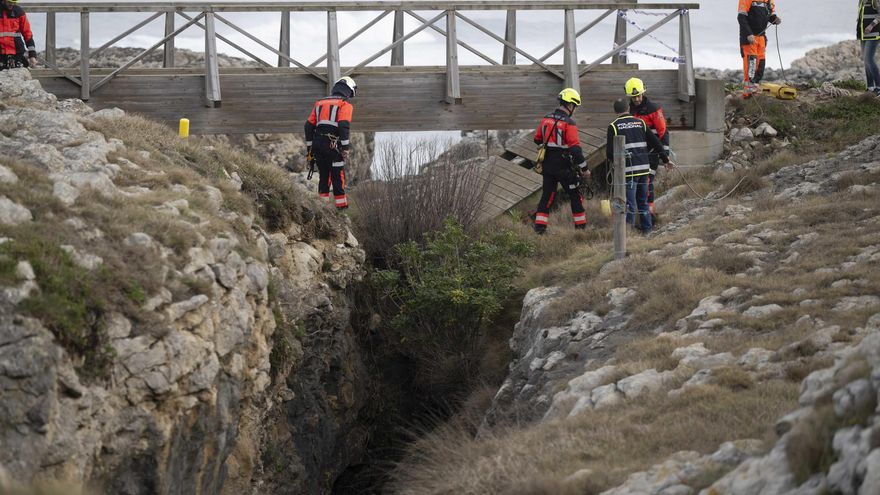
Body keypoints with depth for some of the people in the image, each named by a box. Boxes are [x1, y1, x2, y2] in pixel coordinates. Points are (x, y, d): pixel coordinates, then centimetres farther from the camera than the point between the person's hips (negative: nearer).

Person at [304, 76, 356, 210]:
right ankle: (341, 204, 0)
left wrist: (309, 147, 21)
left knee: (323, 176, 15)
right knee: (338, 176, 1)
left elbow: (309, 125, 16)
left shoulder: (320, 103, 19)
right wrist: (346, 148, -13)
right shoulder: (345, 105, -1)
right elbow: (344, 127, -15)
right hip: (333, 145, -6)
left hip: (317, 144, 6)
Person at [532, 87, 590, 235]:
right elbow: (575, 148, -20)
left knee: (547, 195, 10)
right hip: (563, 166, -5)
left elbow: (537, 139, 14)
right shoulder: (569, 123, -16)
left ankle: (539, 227, 5)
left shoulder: (546, 119, 4)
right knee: (575, 196, 8)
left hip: (547, 164, 5)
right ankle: (581, 226, 13)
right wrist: (584, 168, -13)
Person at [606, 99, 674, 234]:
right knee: (643, 201, 17)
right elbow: (655, 142, 13)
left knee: (629, 204, -4)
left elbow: (610, 153, -7)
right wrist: (666, 159, 22)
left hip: (628, 170, -5)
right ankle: (646, 229, 23)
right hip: (644, 168, 5)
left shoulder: (614, 126, -3)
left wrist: (613, 159, 16)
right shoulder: (640, 123, 11)